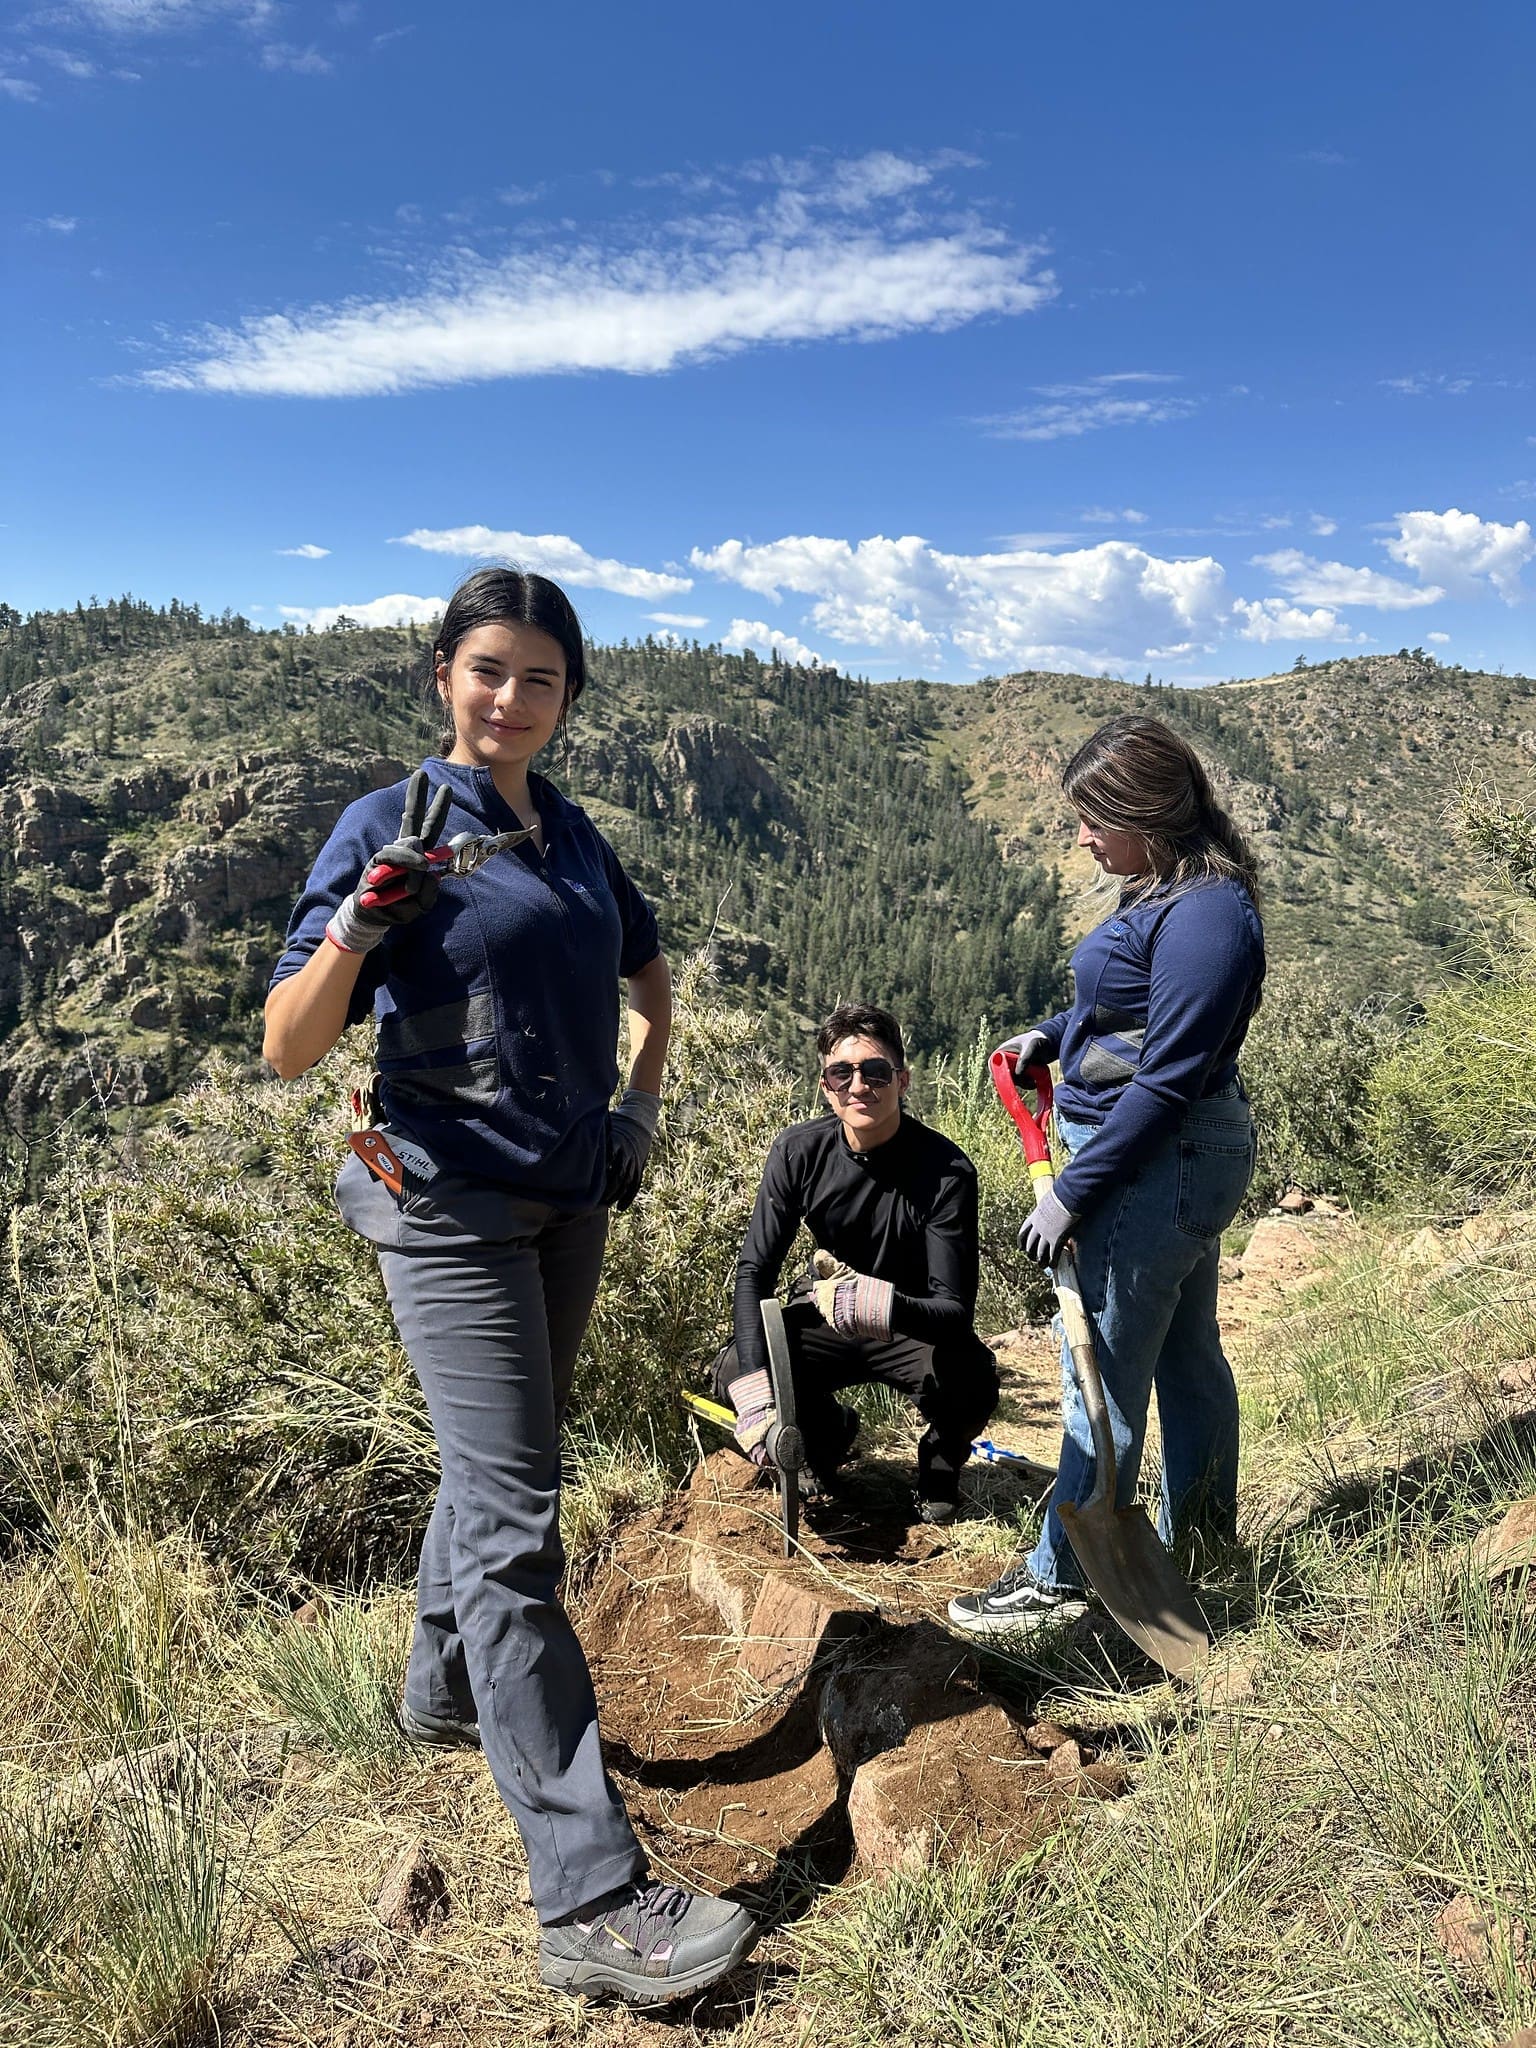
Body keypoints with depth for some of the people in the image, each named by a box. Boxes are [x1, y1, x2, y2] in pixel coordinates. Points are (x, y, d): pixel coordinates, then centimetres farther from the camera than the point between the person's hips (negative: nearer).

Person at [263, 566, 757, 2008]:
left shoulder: (572, 837, 9)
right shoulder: (390, 825, -9)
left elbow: (648, 970, 27)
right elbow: (288, 1049, -13)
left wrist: (643, 1095, 15)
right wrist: (365, 919, -27)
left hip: (570, 1200, 7)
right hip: (451, 1202, -7)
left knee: (496, 1461, 21)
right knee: (514, 1520, -9)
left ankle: (445, 1689, 45)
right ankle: (591, 1901, -4)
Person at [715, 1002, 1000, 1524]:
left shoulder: (946, 1169, -25)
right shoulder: (799, 1151, -16)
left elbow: (956, 1310, -27)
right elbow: (754, 1271, -15)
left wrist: (881, 1308, -50)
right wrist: (756, 1399, -28)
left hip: (916, 1327, -3)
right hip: (824, 1322, 3)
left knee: (971, 1381, -33)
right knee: (733, 1373, -21)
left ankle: (939, 1468, 6)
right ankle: (828, 1434, 14)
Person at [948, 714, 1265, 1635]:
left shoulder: (1203, 915, -23)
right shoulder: (1173, 891, 8)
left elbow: (1165, 1080, -25)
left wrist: (1072, 1193, -20)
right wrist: (1053, 1035, 9)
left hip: (1157, 1164, -10)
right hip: (1181, 1156, 10)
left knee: (1105, 1371, 1)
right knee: (1185, 1350, 20)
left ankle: (1060, 1579, 16)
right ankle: (1202, 1539, 38)